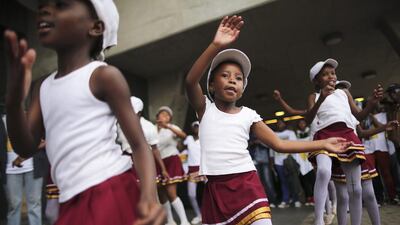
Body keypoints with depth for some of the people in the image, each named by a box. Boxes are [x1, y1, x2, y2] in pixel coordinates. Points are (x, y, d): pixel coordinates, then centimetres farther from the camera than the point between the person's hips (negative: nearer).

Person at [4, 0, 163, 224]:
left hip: (111, 194, -7)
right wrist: (13, 101, -12)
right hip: (72, 203, 7)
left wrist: (149, 196, -27)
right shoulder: (43, 86, 12)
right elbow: (26, 148, 6)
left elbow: (139, 144, -10)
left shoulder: (104, 76, -9)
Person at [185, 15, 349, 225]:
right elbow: (190, 81, -19)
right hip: (215, 188, 0)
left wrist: (323, 143, 4)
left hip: (247, 184, 0)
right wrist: (216, 46, -33)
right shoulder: (205, 108, 0)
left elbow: (278, 144, 7)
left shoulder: (248, 115, 5)